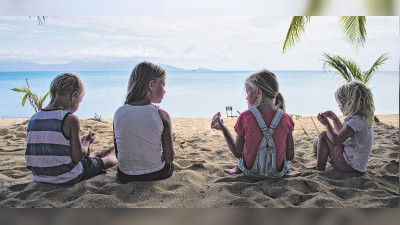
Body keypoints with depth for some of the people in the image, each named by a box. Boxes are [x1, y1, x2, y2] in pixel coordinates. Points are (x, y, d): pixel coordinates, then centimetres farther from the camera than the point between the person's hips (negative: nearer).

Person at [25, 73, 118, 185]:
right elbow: (77, 156, -18)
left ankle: (98, 153, 61)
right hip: (67, 178, -6)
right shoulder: (70, 119, -20)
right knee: (111, 160, 18)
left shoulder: (34, 119, 0)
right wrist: (86, 142, 2)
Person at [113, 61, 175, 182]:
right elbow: (169, 158, -14)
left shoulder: (119, 113, -8)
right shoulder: (161, 115, -17)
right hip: (157, 174, -3)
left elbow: (118, 154, 1)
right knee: (169, 165, 32)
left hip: (125, 176, 4)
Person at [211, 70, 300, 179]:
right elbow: (290, 156, -10)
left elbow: (237, 153, -10)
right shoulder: (285, 119, -16)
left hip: (251, 173, -1)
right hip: (278, 173, 1)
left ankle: (239, 168, 28)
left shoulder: (245, 117, -20)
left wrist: (223, 128, -2)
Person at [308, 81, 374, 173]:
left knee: (323, 135, -6)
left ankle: (319, 167, 5)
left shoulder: (355, 121, -24)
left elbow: (335, 140, -26)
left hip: (351, 166, -10)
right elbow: (343, 132, 24)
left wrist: (326, 124, -13)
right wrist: (334, 118, 11)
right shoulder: (362, 118, 9)